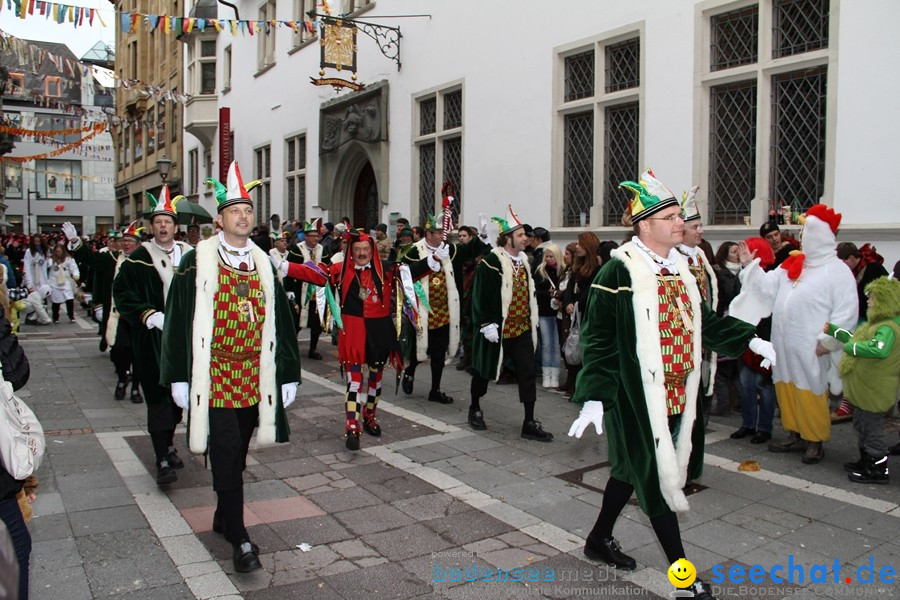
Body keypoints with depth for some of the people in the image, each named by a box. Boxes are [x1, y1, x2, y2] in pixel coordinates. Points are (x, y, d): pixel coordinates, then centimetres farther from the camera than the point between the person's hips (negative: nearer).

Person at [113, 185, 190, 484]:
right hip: (152, 339, -3)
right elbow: (121, 292, -4)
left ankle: (169, 444, 33)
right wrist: (148, 315, -16)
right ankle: (162, 460, 1)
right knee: (158, 397, -3)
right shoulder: (139, 258, -3)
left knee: (178, 393, 13)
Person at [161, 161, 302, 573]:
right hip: (214, 378, -4)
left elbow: (281, 322, 10)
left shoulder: (265, 265, 8)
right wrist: (179, 377, -5)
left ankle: (224, 517, 35)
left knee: (237, 455, 15)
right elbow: (179, 322, -2)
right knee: (226, 456, -4)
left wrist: (288, 375, 8)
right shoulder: (197, 263, -3)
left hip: (255, 379, 4)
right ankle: (238, 539, 5)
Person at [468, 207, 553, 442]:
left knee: (527, 373, 2)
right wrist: (486, 324, -19)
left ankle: (529, 423, 8)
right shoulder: (490, 262, -14)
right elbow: (480, 295, -16)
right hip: (498, 329, -6)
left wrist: (533, 319, 18)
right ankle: (474, 408, 35)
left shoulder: (524, 260, 9)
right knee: (485, 370, 12)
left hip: (523, 328, 6)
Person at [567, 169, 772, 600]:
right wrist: (593, 397, -23)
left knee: (634, 467, 18)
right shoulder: (619, 272, -15)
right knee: (656, 474, 1)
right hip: (637, 394, -8)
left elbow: (704, 321, 19)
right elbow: (598, 339, -16)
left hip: (677, 392, 8)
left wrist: (749, 340, 11)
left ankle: (600, 539, 37)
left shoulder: (679, 267, 9)